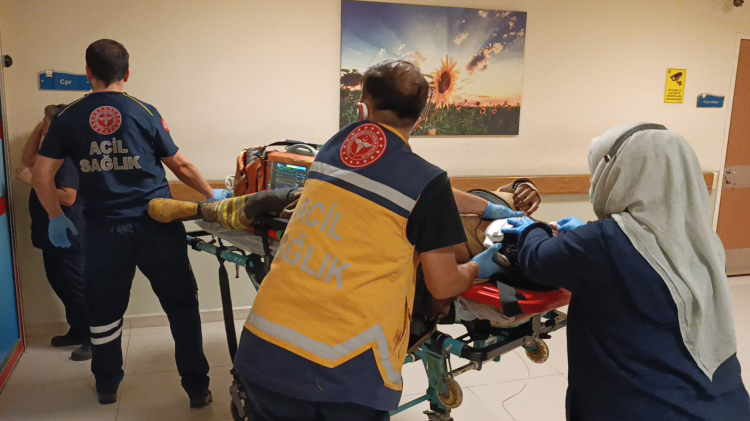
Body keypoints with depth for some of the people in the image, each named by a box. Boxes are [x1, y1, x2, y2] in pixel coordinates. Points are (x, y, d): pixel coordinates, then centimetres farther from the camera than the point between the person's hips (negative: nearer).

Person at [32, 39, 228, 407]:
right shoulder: (144, 112, -1)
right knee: (182, 306, 9)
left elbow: (41, 175, 1)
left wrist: (56, 218, 15)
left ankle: (107, 386, 35)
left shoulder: (68, 118, 3)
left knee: (105, 311, 19)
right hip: (156, 227, -2)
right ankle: (197, 388, 13)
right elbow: (180, 165, 3)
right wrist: (212, 194, 17)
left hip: (104, 231, 2)